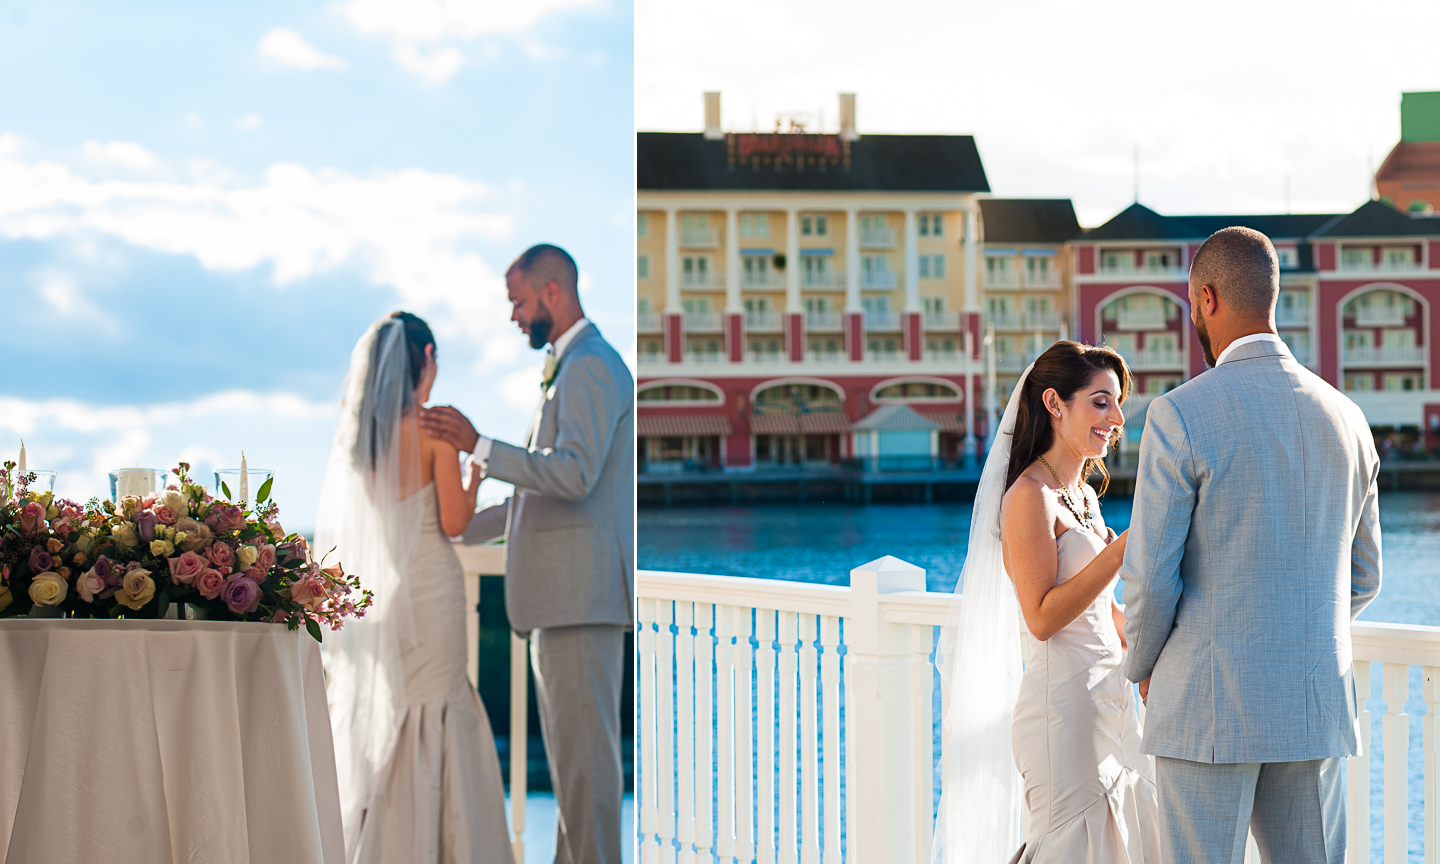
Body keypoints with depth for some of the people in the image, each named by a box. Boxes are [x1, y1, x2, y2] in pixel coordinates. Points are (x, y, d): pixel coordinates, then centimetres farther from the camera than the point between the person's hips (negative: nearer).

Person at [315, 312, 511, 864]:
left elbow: (340, 525, 11)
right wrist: (477, 473, 5)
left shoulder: (353, 430, 5)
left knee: (368, 711, 10)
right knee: (429, 716, 1)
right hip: (427, 585, -5)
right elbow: (454, 521, -11)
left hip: (370, 587, 5)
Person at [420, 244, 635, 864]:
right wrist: (461, 528, 30)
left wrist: (478, 447, -22)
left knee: (585, 748, -9)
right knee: (570, 746, 12)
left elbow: (574, 475, -24)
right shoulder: (567, 370, 22)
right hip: (564, 591, 11)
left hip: (582, 587, -11)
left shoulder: (590, 367, -11)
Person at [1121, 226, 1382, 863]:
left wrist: (1142, 667, 8)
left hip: (1209, 705, -5)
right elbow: (1362, 578, 15)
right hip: (1316, 709, 5)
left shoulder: (1181, 415, -11)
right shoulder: (1344, 417, 7)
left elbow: (1151, 576, -10)